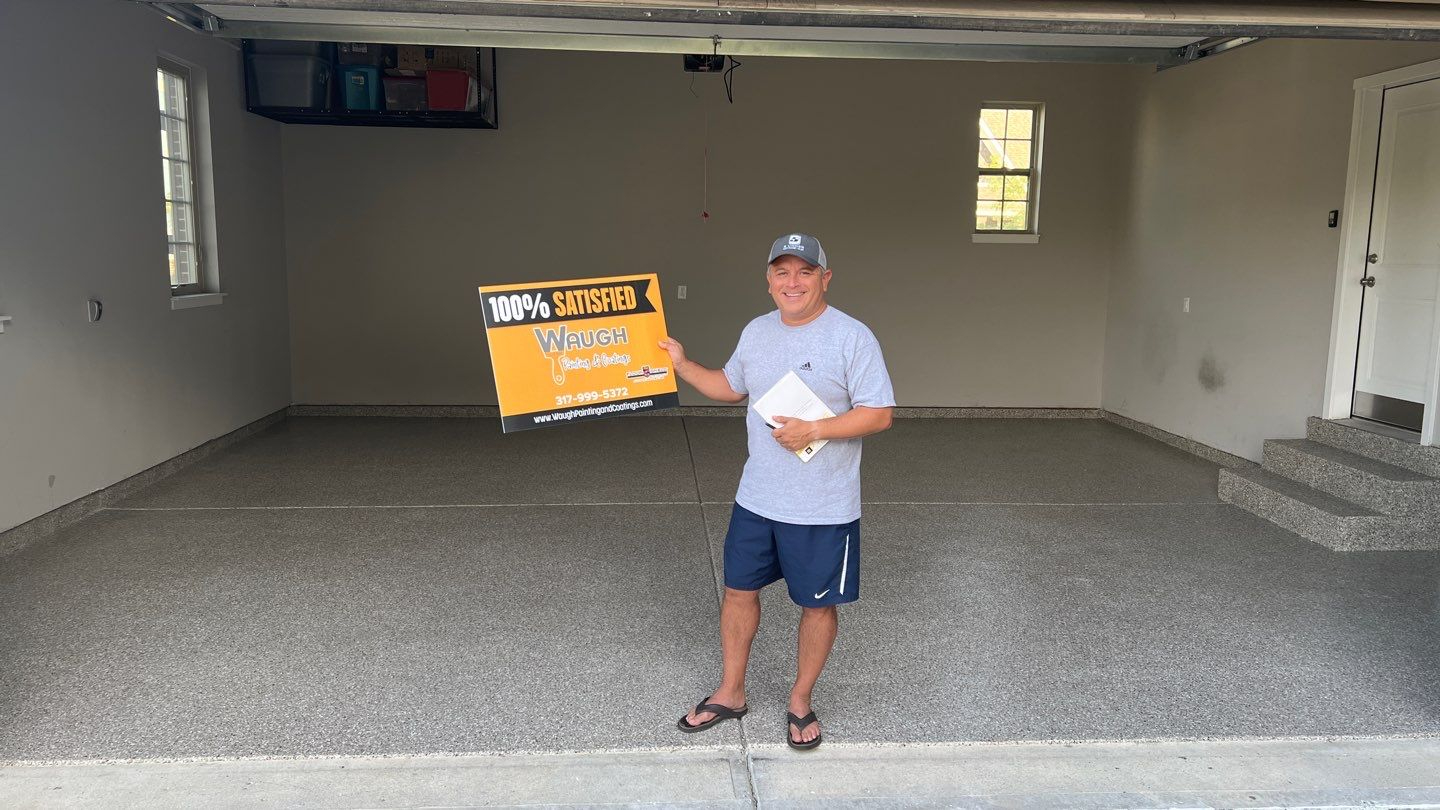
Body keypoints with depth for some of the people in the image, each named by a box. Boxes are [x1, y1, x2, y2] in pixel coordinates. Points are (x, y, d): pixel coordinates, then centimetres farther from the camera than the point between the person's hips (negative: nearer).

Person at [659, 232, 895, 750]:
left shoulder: (852, 337, -15)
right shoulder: (756, 332, 5)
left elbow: (879, 414, -16)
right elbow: (730, 387, 19)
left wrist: (813, 430, -24)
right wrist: (682, 365, 8)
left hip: (823, 509, -5)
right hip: (756, 498, 6)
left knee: (817, 604, 9)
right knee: (739, 590, 14)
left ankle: (800, 702, 30)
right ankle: (730, 694, 33)